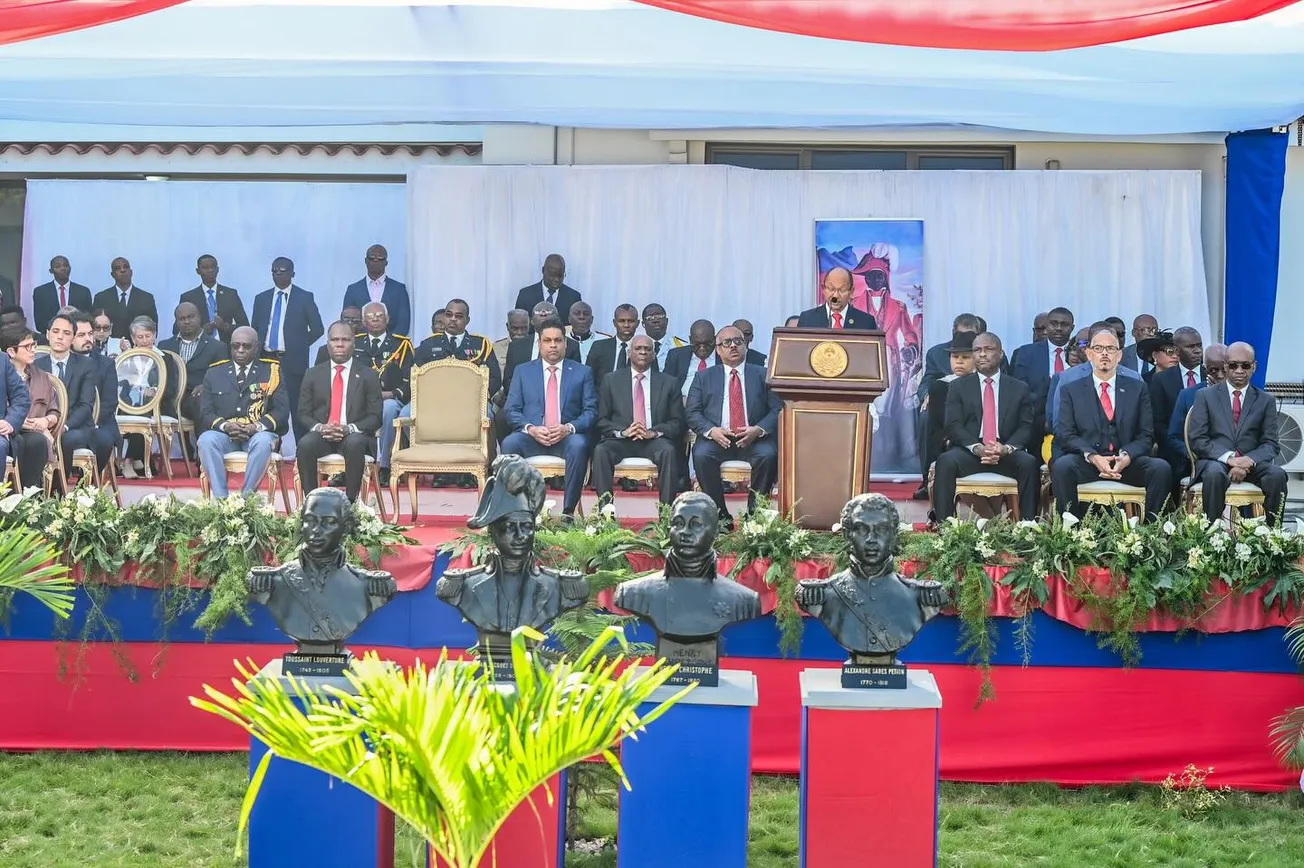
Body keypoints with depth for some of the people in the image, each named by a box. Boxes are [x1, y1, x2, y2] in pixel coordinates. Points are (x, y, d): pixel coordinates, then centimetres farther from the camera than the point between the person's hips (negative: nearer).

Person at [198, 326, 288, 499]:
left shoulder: (271, 371, 12)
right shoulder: (214, 373, 17)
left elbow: (282, 410, 2)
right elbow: (205, 412, 8)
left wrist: (257, 426, -16)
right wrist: (225, 425, -15)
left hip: (258, 434, -1)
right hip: (224, 434, 2)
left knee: (263, 442, -37)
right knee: (206, 440, -32)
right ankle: (220, 499, -33)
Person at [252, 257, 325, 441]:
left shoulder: (304, 298, 3)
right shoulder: (261, 299, 13)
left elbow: (317, 329, 4)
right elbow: (255, 329, 18)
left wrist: (299, 347, 1)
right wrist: (259, 351, 4)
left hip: (293, 362, -3)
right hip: (267, 360, 3)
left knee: (298, 409, -3)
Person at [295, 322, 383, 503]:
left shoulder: (368, 376, 7)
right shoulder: (313, 375, 13)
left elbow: (375, 417, 2)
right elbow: (303, 415, 11)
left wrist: (349, 428, -16)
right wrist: (320, 427, -12)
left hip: (354, 436, -2)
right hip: (321, 435, 2)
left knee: (354, 444, -37)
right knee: (305, 444, -32)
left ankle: (350, 502, -30)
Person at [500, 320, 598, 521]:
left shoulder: (582, 372, 13)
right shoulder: (523, 371, 15)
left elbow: (591, 411, 5)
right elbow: (510, 410, 7)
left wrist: (569, 428, -15)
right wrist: (530, 428, -13)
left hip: (567, 437, -1)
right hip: (532, 437, 1)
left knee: (579, 444, -36)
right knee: (509, 443, -32)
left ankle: (568, 511, -29)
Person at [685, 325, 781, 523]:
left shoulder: (762, 375, 15)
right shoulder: (704, 377, 17)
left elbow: (778, 410, 5)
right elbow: (691, 412, 7)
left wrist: (758, 429, -15)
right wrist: (711, 430, -13)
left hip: (754, 439, 0)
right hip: (718, 438, 0)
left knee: (768, 455, -32)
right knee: (701, 454, -31)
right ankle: (720, 517, -20)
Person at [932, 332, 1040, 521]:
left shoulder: (1019, 389, 15)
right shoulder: (958, 387, 12)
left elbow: (1026, 427, 6)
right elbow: (953, 426, 1)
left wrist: (1007, 448, -16)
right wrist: (977, 448, -18)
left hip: (1007, 454, 1)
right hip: (969, 452, 0)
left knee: (1029, 463, -32)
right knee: (945, 461, -33)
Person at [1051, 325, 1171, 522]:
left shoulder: (1137, 389, 16)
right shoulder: (1071, 391, 13)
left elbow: (1146, 435, 9)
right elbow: (1065, 435, 2)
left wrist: (1127, 456, -13)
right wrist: (1093, 457, -17)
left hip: (1126, 462, 1)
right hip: (1086, 461, -1)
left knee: (1161, 468, -27)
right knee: (1062, 466, -34)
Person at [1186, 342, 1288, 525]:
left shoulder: (1266, 401, 14)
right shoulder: (1206, 397, 10)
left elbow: (1271, 444, 7)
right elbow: (1197, 439, 0)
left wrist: (1250, 460, -16)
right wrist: (1228, 458, -17)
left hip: (1252, 463, 2)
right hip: (1215, 460, -2)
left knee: (1277, 475, -30)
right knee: (1214, 473, -37)